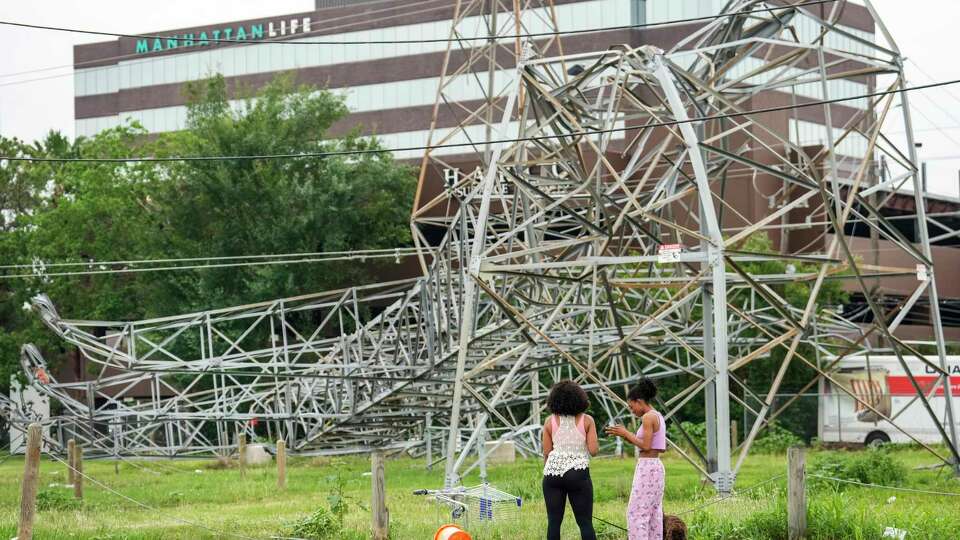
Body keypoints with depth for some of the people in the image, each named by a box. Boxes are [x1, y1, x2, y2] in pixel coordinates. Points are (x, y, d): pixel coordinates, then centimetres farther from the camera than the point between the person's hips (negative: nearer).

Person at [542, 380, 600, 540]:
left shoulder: (550, 421, 3)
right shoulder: (587, 420, -1)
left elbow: (546, 453, 3)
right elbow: (594, 450, -6)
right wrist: (593, 442, 16)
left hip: (553, 473, 1)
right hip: (578, 474, -1)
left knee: (554, 521, 4)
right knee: (585, 523, 3)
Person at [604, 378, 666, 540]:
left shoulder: (648, 417, -14)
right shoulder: (659, 417, 15)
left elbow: (646, 446, -19)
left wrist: (626, 433, -7)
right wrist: (630, 438, 15)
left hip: (646, 468, -10)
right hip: (656, 467, 10)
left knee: (636, 512, -8)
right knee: (653, 512, 10)